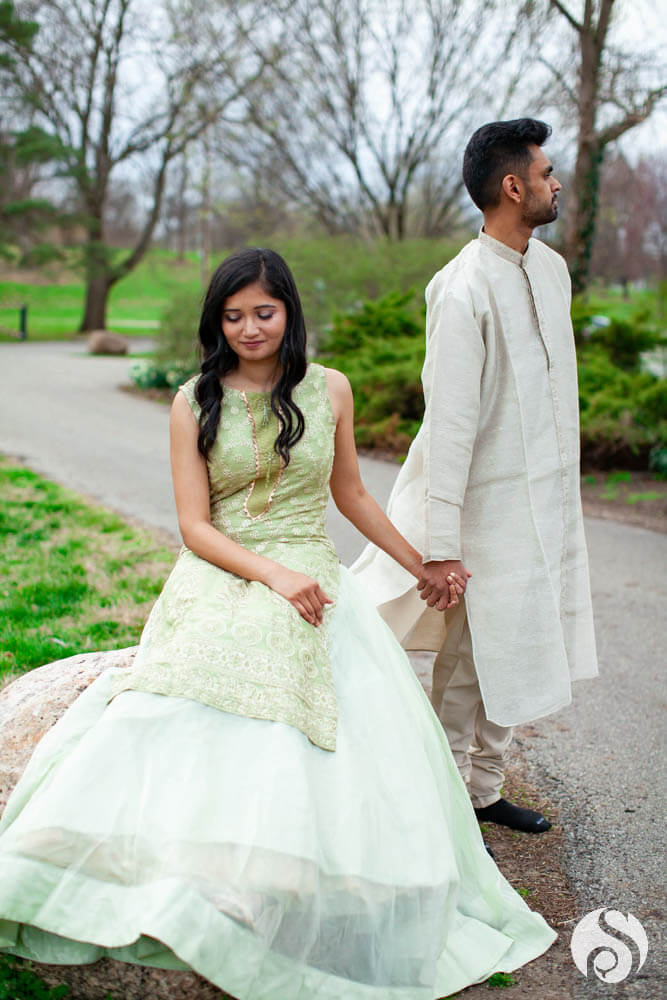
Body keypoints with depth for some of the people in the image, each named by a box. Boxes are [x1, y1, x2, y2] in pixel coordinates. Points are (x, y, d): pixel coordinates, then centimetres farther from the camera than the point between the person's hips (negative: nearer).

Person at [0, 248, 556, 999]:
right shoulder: (194, 403, 4)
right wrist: (272, 573, -16)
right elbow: (195, 526, -1)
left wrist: (422, 566, 24)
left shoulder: (329, 390, 8)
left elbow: (349, 494, 20)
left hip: (309, 585, 1)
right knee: (180, 729, -23)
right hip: (216, 585, 0)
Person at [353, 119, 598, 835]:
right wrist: (440, 547, -21)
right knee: (467, 662, 4)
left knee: (513, 656, 18)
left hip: (547, 503, 8)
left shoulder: (551, 268, 7)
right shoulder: (465, 290, -20)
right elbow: (448, 424, -22)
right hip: (490, 510, -8)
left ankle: (484, 789, 34)